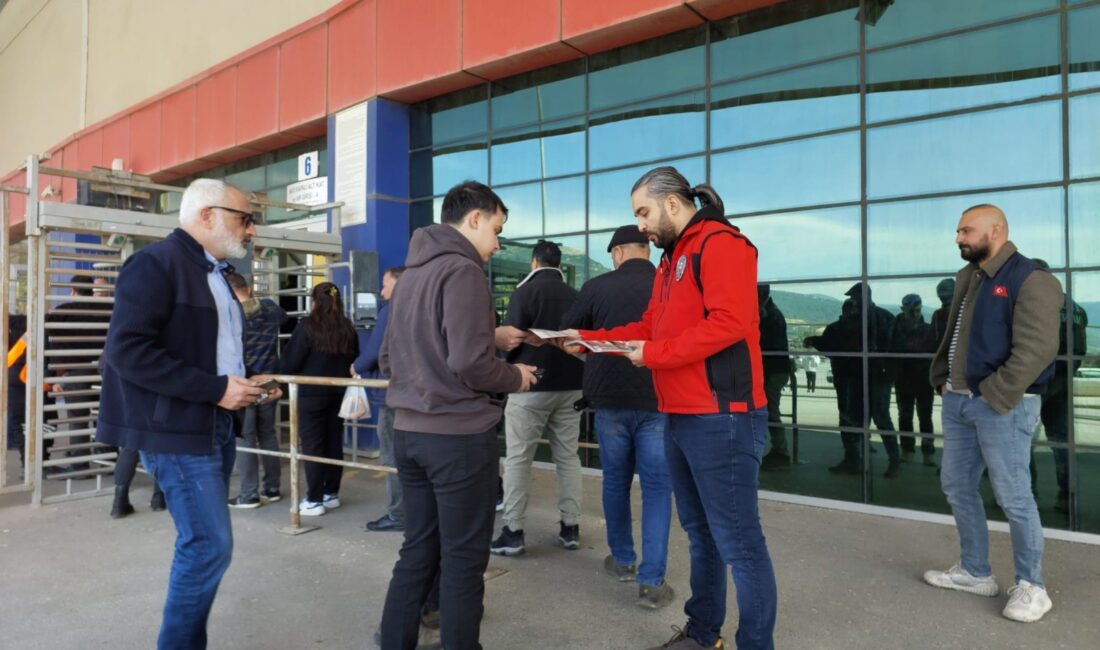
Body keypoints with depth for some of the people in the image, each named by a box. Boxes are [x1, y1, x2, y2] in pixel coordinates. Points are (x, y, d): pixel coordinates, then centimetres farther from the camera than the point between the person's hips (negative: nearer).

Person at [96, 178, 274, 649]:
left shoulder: (215, 274, 16)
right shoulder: (156, 263, -12)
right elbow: (126, 349, -21)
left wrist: (244, 385, 6)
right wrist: (216, 388, -21)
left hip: (216, 426, 9)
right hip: (178, 429, -9)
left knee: (202, 543, 14)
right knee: (209, 545, -8)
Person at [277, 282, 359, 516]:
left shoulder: (307, 326, -12)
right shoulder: (347, 328, 3)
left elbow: (290, 362, -10)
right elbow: (354, 359, 13)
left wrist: (283, 375, 10)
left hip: (311, 394, -5)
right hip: (338, 394, 5)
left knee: (312, 446, 2)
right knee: (334, 444, 12)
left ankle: (314, 501, 5)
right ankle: (332, 494, 21)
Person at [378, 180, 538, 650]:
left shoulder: (411, 273, 13)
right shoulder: (462, 270, -13)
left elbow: (388, 360, 16)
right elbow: (469, 363, -22)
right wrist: (515, 377, -5)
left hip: (408, 431, 8)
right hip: (458, 435, -8)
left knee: (418, 550, 17)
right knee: (463, 558, 5)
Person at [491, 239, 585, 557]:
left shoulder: (526, 291, -7)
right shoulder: (574, 295, 9)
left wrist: (514, 365, 12)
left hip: (531, 386, -5)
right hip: (570, 386, 5)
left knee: (517, 459, 2)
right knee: (568, 456, 12)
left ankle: (513, 532, 3)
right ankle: (570, 527, 16)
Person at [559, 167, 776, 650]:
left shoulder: (721, 243, -10)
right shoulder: (673, 258, 20)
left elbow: (731, 322, -22)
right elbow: (649, 328, 19)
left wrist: (654, 355, -18)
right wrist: (588, 337, 9)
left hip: (721, 419, -10)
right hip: (681, 418, 10)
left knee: (738, 541, -1)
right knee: (700, 532, 18)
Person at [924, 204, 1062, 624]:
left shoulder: (1029, 279, -12)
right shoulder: (966, 277, 15)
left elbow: (1037, 349, -19)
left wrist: (995, 396, -21)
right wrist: (941, 378, 8)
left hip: (1001, 405, -8)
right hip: (957, 401, 9)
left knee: (1012, 495, 1)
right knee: (956, 486, 14)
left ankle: (1031, 586, 18)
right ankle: (975, 572, 29)